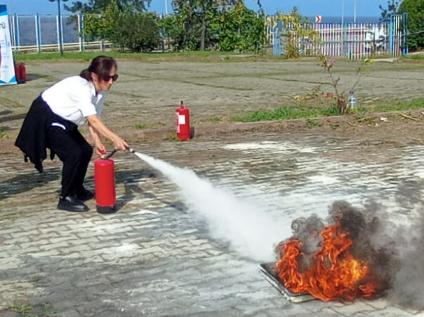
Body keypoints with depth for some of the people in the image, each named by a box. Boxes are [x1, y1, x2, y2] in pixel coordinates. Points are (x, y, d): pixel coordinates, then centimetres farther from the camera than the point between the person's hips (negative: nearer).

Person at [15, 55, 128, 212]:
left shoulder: (99, 91, -5)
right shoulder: (81, 87, -32)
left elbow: (92, 119, -4)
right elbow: (93, 120, -41)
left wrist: (97, 142, -18)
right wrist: (115, 138, -48)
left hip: (63, 120, 9)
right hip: (45, 118, -9)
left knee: (86, 151, 7)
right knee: (73, 153, -17)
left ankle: (77, 191, 26)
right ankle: (66, 198, -6)